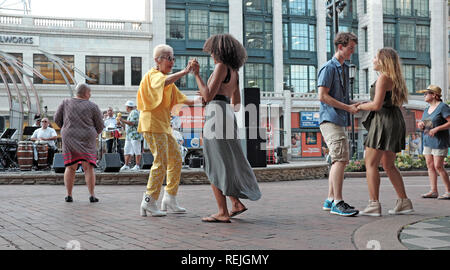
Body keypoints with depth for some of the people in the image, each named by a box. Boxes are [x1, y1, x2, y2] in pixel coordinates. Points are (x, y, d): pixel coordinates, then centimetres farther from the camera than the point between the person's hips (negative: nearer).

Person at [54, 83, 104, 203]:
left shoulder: (65, 103, 4)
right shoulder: (93, 106, -1)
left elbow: (57, 119, 8)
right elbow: (100, 126, 4)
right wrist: (94, 134, 23)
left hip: (69, 139, 2)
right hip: (87, 139, -2)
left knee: (70, 167, 8)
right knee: (88, 168, 0)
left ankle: (69, 195, 6)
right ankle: (92, 195, -4)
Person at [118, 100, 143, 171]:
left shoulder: (134, 112, -9)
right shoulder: (130, 113, 22)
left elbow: (132, 123, -19)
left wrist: (123, 121, -13)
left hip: (135, 135, -10)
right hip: (129, 136, 10)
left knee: (137, 151, -7)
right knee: (127, 150, 6)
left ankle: (137, 166, -6)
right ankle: (126, 165, 8)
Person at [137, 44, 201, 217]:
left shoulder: (167, 80, 23)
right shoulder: (153, 75, -8)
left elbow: (179, 97, 29)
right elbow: (165, 82, -33)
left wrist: (194, 102, 14)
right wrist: (184, 72, -37)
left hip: (164, 125, 10)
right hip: (152, 123, -10)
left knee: (176, 159, 9)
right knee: (161, 161, -15)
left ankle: (170, 199, 16)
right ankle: (149, 202, -11)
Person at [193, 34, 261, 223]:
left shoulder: (221, 67, -8)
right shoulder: (234, 72, 19)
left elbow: (208, 95, -14)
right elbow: (237, 105, 20)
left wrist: (196, 75, -7)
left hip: (216, 116, -9)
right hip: (228, 116, 9)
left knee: (216, 166, -5)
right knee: (226, 163, 16)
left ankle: (222, 213, -4)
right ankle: (236, 203, 13)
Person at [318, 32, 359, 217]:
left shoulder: (344, 68, 20)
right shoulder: (329, 68, -8)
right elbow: (322, 96, -16)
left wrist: (355, 105, 8)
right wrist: (348, 107, -15)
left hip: (340, 121, 10)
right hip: (330, 120, -10)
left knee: (338, 160, 11)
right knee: (340, 159, -15)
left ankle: (330, 200, 17)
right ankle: (337, 202, -14)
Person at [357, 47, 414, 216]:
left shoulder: (383, 78, -11)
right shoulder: (395, 79, 19)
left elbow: (377, 105, -18)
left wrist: (360, 107, 0)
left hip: (384, 122, -10)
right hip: (396, 122, 10)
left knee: (371, 163, -8)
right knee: (389, 166, 13)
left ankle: (374, 205, -11)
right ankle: (404, 202, 12)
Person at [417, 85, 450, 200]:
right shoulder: (427, 110, 15)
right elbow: (423, 125, 23)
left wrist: (436, 129, -22)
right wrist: (420, 125, -1)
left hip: (439, 141, -8)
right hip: (428, 141, 8)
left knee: (438, 166, -11)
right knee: (430, 165, 4)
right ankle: (433, 191, 7)